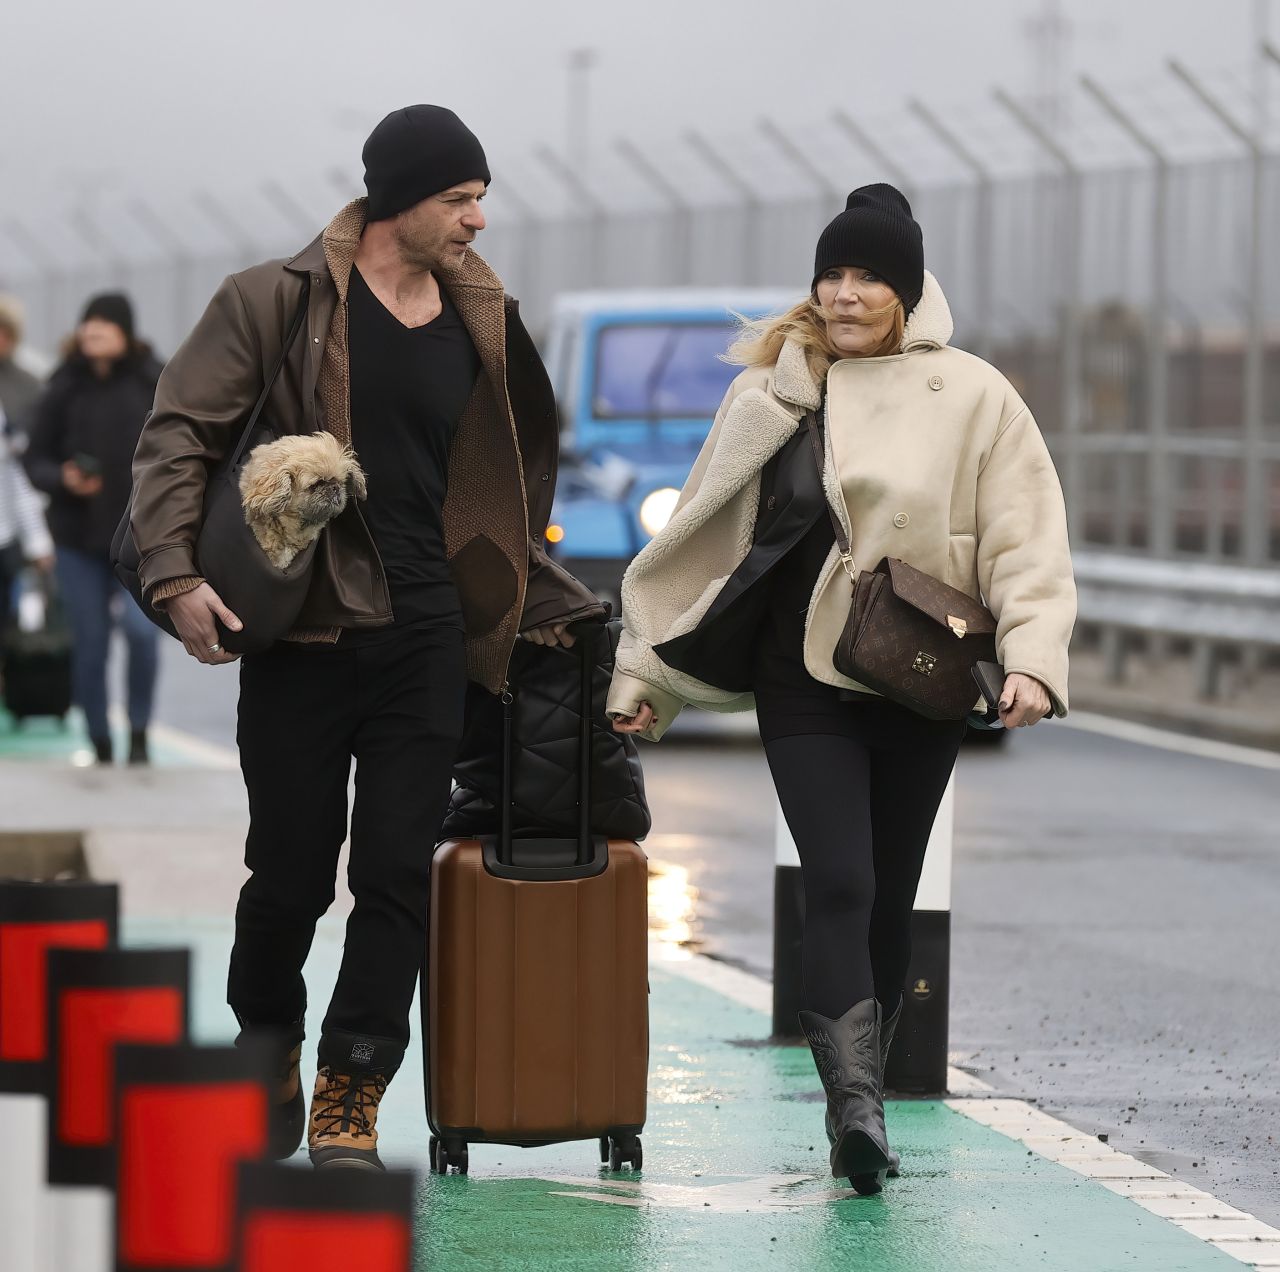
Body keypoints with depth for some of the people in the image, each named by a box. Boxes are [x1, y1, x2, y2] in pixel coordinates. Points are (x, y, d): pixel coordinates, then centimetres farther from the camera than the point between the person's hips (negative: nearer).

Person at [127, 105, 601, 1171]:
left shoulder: (480, 322, 10)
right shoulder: (278, 304, -3)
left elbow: (509, 478, 22)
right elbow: (179, 433, -3)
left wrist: (531, 599, 19)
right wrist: (175, 573, -13)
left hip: (425, 640, 3)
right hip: (298, 634, -3)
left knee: (399, 870, -3)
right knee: (291, 870, 3)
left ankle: (351, 1100, 3)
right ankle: (269, 1063, 27)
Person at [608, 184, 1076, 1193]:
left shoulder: (972, 398, 0)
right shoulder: (776, 393, 7)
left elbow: (1025, 540, -5)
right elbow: (703, 534, 13)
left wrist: (1031, 657, -20)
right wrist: (644, 673, 13)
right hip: (805, 683, 0)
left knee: (889, 901, 7)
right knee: (838, 884, -15)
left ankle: (857, 1109, 18)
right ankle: (858, 1105, -24)